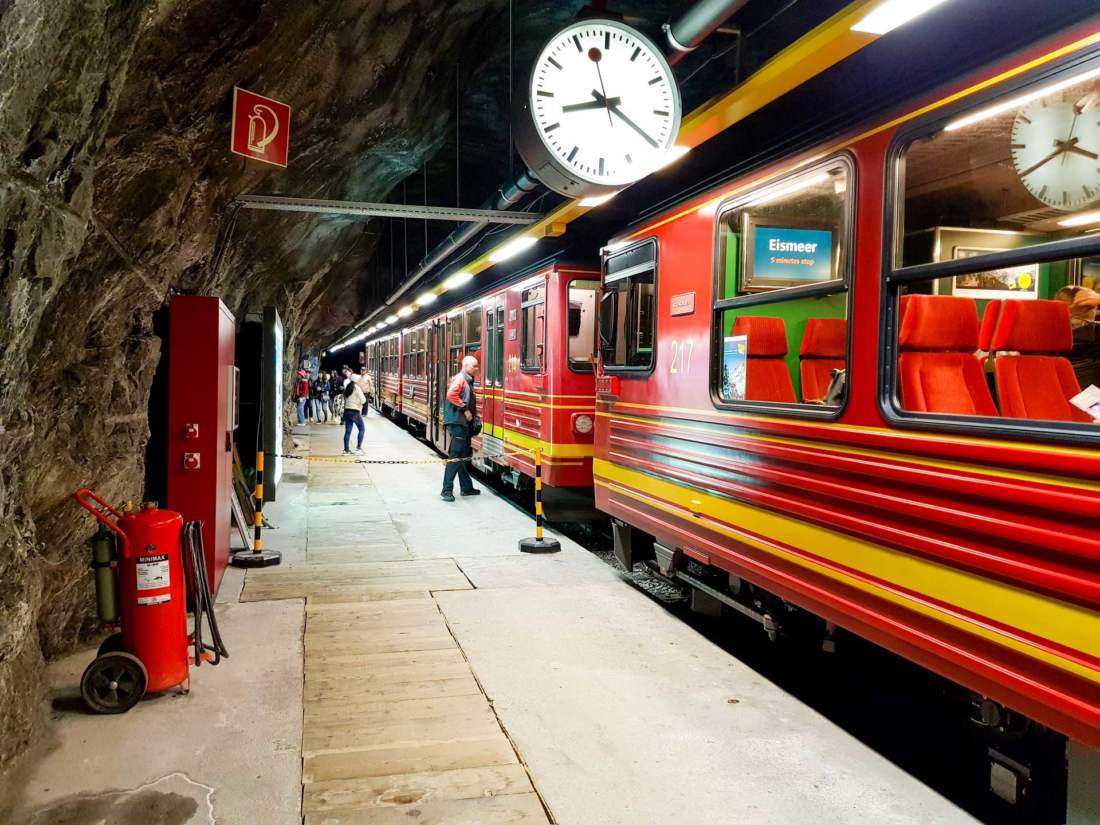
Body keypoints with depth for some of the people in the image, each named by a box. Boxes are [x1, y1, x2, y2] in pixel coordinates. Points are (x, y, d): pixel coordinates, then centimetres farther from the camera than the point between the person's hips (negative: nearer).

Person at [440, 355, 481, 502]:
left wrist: (473, 414, 12)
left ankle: (466, 487, 25)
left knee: (465, 455, 16)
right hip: (457, 422, -10)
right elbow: (451, 395, -25)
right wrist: (465, 410, -21)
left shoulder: (468, 381, 19)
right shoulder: (460, 378, -11)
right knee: (456, 455, -12)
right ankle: (447, 490, -12)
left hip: (464, 423, 10)